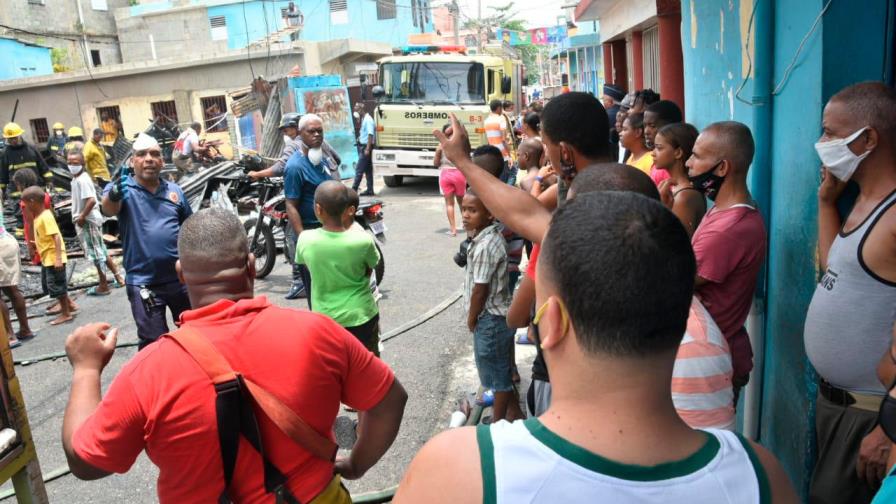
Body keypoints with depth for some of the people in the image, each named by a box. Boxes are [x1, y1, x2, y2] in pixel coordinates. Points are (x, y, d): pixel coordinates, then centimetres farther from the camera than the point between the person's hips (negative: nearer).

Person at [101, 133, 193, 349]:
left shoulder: (175, 191, 6)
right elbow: (108, 209, -28)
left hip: (182, 278, 4)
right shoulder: (122, 189, -6)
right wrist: (114, 196, -51)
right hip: (144, 283, -4)